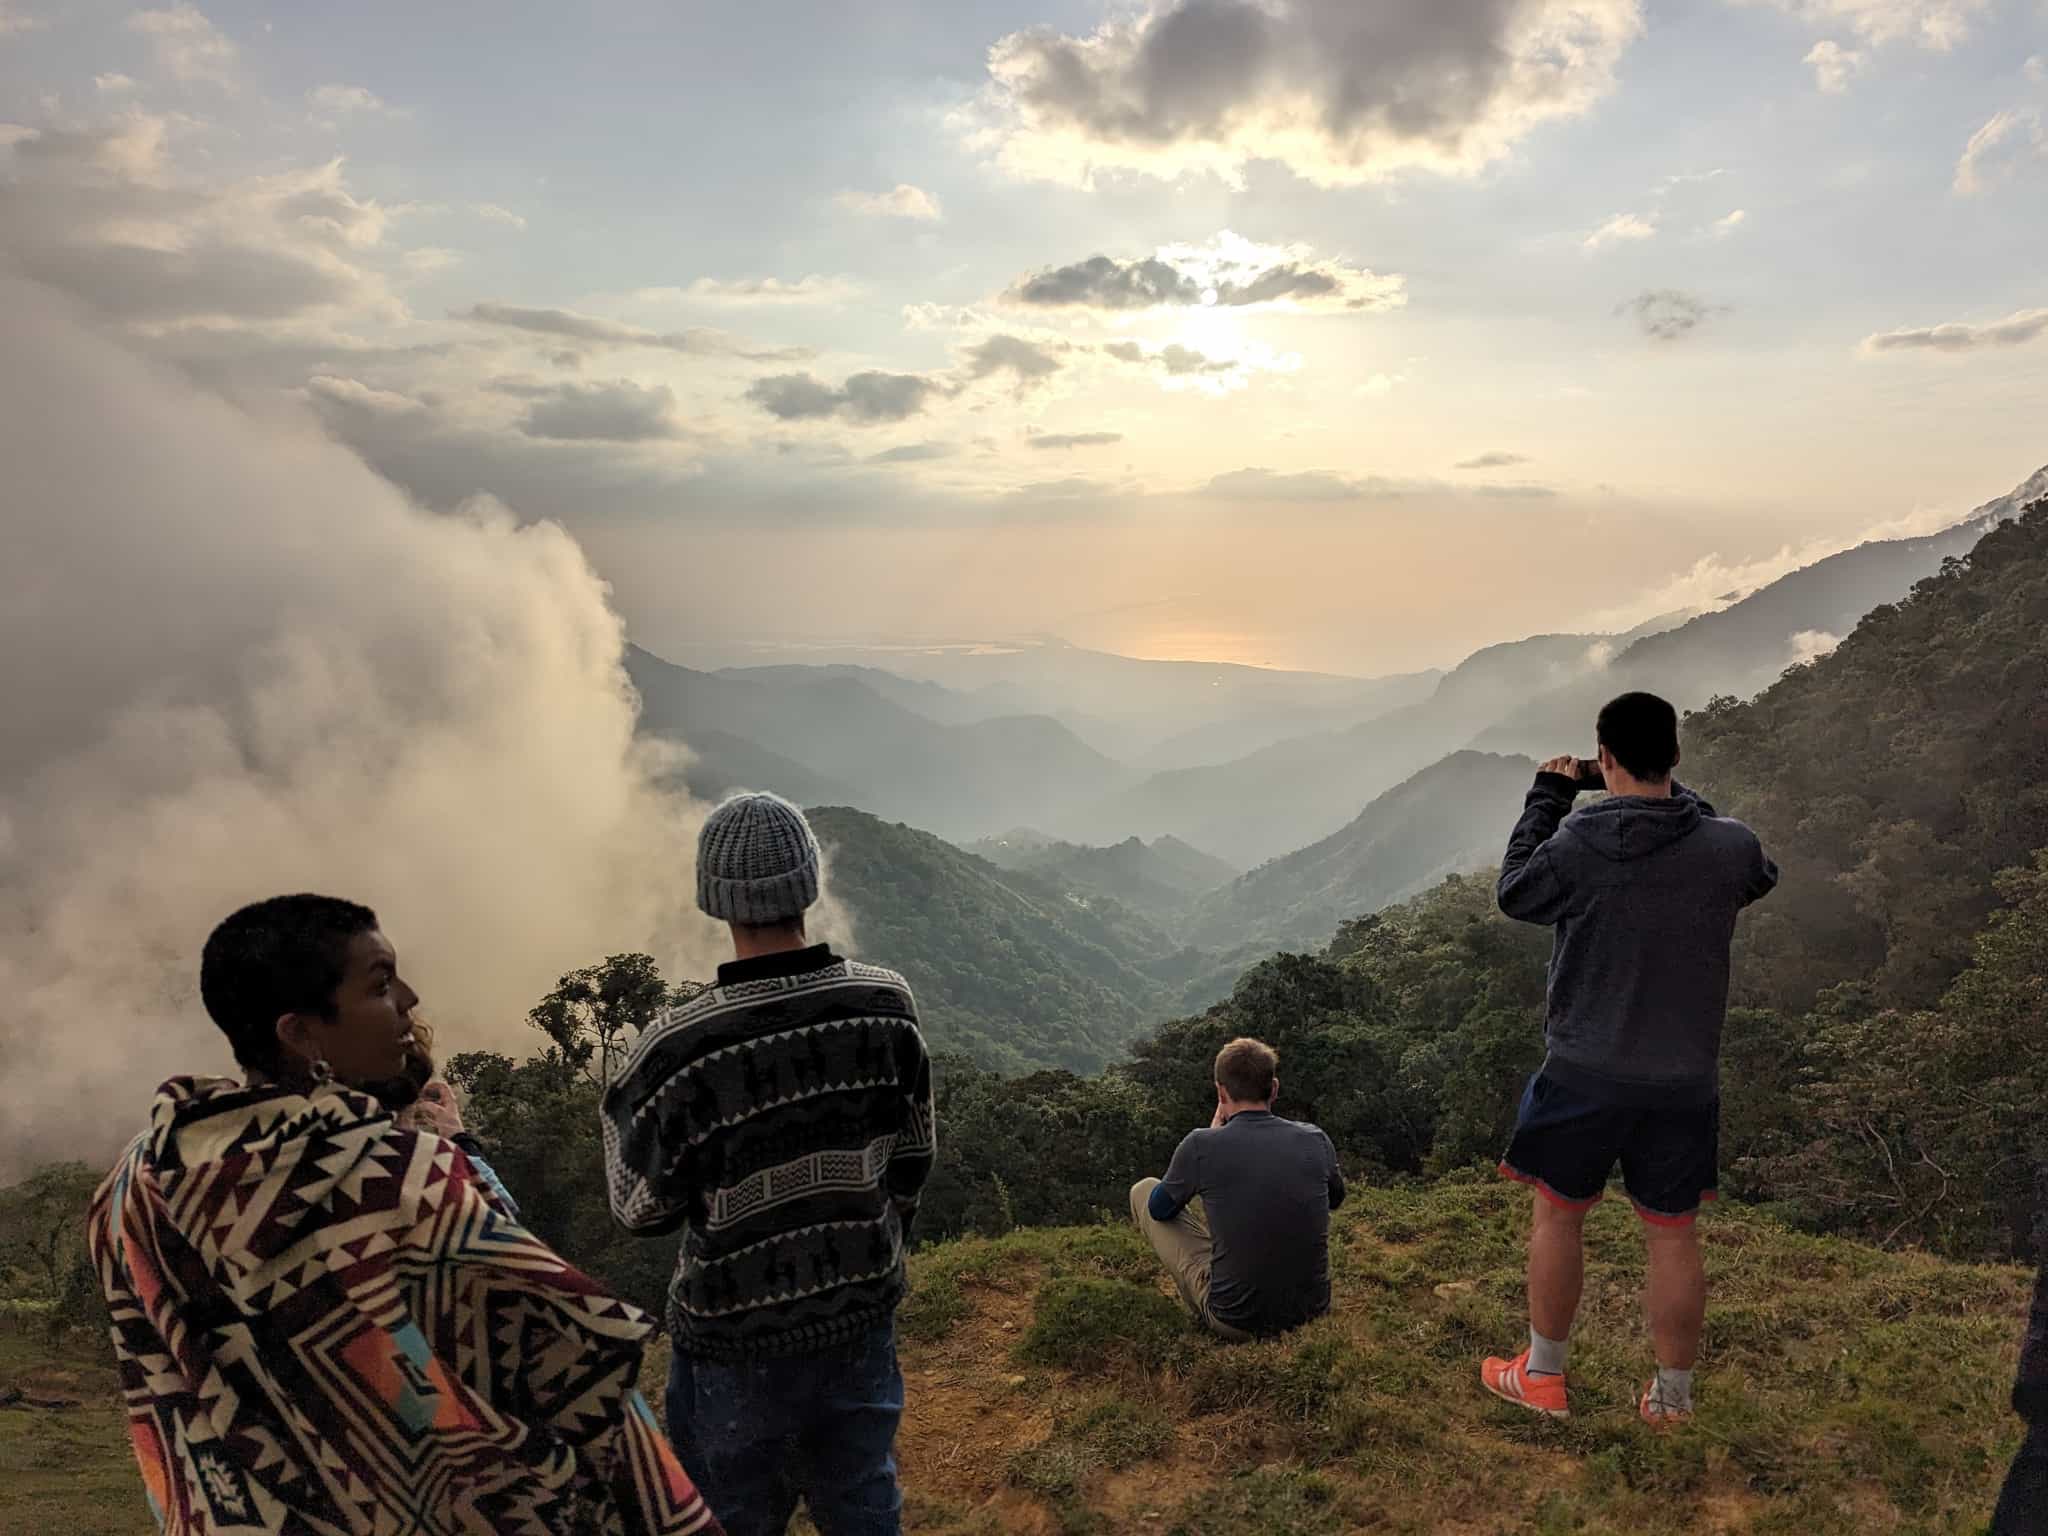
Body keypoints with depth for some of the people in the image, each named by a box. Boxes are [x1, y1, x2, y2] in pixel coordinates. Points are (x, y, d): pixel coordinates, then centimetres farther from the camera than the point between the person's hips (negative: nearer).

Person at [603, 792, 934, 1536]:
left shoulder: (678, 1048, -25)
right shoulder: (886, 1002, -14)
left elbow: (643, 1210, -10)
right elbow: (911, 1160, -1)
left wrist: (620, 1102, 6)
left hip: (739, 1341, -3)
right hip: (863, 1316, 3)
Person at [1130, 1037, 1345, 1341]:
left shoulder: (1202, 1145, -16)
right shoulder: (1315, 1140, -6)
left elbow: (1160, 1209, 6)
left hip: (1236, 1322, -4)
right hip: (1313, 1312, 4)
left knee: (1142, 1191, 13)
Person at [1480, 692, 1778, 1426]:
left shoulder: (1577, 845, -19)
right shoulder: (1728, 847, -10)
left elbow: (1515, 893, 0)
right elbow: (1759, 876, 15)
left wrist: (1548, 796, 6)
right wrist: (1676, 795, 12)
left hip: (1585, 1071, -2)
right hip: (1685, 1079, 3)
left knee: (1558, 1215, 14)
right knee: (1673, 1233, 14)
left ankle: (1542, 1377, 27)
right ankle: (1672, 1397, 28)